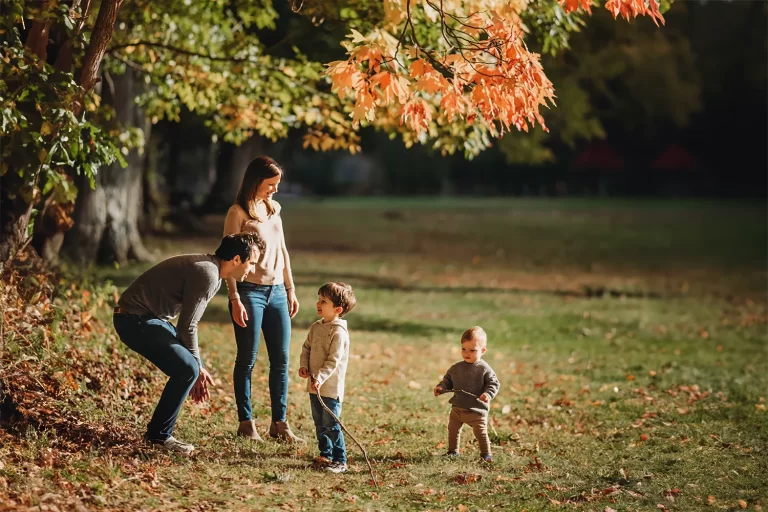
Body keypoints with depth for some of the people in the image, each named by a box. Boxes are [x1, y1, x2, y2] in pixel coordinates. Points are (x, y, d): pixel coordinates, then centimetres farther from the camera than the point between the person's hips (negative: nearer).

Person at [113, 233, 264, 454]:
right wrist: (198, 367, -5)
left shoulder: (213, 273, 11)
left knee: (194, 366, 12)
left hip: (150, 318, 11)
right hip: (135, 319, -11)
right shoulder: (206, 274, -21)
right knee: (187, 369, -18)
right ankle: (159, 436, -5)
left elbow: (188, 322, 18)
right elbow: (186, 326, -18)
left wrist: (198, 366, 14)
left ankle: (158, 430, 17)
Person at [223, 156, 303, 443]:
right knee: (247, 359, 1)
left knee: (281, 359, 4)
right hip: (250, 291, -6)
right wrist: (235, 299, -14)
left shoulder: (273, 209, 12)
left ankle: (279, 423, 10)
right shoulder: (239, 212, -7)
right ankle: (246, 422, 10)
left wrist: (291, 290, 16)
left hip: (277, 292, 6)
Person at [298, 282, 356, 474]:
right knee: (319, 424, 16)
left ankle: (340, 461, 2)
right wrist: (304, 366, -1)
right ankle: (326, 455, 27)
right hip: (315, 386, 8)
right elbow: (307, 347, 17)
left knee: (331, 425, -5)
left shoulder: (339, 333, -18)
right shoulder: (316, 327, 7)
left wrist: (319, 379, -29)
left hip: (331, 388, -8)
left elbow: (332, 361, -21)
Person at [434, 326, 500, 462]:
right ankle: (453, 450, 32)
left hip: (477, 410, -5)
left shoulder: (484, 369, -11)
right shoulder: (456, 368, 3)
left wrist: (488, 394, -27)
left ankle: (486, 453, 18)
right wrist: (441, 387, -6)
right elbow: (448, 380, 14)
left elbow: (493, 384, -9)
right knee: (452, 430, 13)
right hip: (457, 408, 5)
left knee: (481, 432, -2)